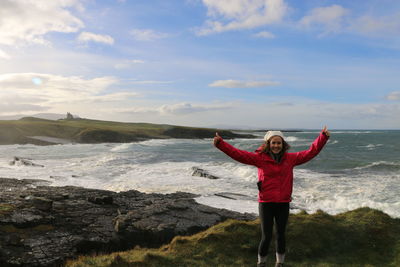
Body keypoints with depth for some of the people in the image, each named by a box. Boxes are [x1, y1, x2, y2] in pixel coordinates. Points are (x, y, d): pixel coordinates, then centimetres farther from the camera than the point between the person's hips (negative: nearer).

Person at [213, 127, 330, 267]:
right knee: (266, 237, 3)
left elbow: (311, 152, 5)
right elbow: (238, 154, -13)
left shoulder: (290, 158, 2)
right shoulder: (260, 158, -6)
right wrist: (220, 143, -22)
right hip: (266, 203, -2)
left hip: (283, 204, 2)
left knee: (280, 235, 15)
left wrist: (323, 137, -2)